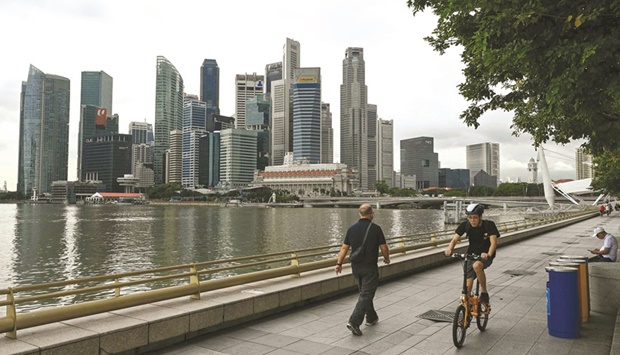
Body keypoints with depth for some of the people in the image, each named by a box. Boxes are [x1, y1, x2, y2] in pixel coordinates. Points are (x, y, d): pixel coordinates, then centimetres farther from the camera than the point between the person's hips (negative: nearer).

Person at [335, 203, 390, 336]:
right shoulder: (375, 228, -10)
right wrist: (387, 258, 12)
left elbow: (344, 248, 1)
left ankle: (371, 318, 34)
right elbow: (384, 248, -6)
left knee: (364, 293, 21)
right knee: (366, 295, -4)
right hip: (370, 268, -6)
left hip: (356, 267, 6)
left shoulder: (352, 229, 3)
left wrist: (339, 263, 3)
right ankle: (354, 322, -15)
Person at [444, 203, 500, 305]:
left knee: (476, 265, -36)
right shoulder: (465, 225, -9)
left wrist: (488, 254, -46)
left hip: (485, 257, -3)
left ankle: (484, 292, -16)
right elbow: (455, 239, -14)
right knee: (467, 286, -5)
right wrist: (449, 249, -36)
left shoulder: (489, 225, -16)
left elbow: (493, 242, -27)